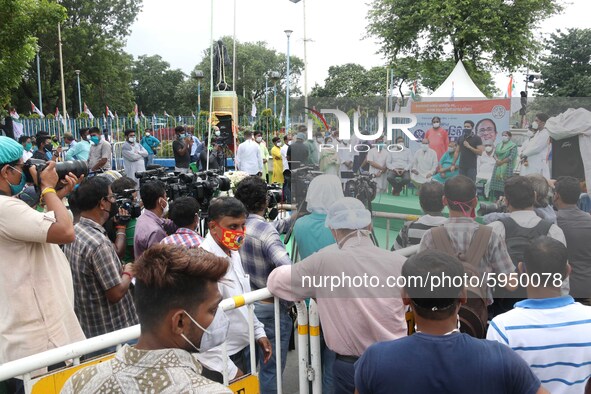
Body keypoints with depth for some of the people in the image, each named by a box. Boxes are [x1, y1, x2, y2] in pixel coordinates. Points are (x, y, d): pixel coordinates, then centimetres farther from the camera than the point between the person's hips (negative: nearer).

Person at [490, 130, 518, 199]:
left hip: (507, 167, -6)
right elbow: (495, 153, 11)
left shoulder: (513, 146, -3)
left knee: (505, 183, -10)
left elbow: (511, 157, -12)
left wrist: (502, 162, -12)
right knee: (497, 182, 3)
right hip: (498, 166, 6)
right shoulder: (498, 145, 17)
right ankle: (497, 198, 9)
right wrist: (497, 160, -10)